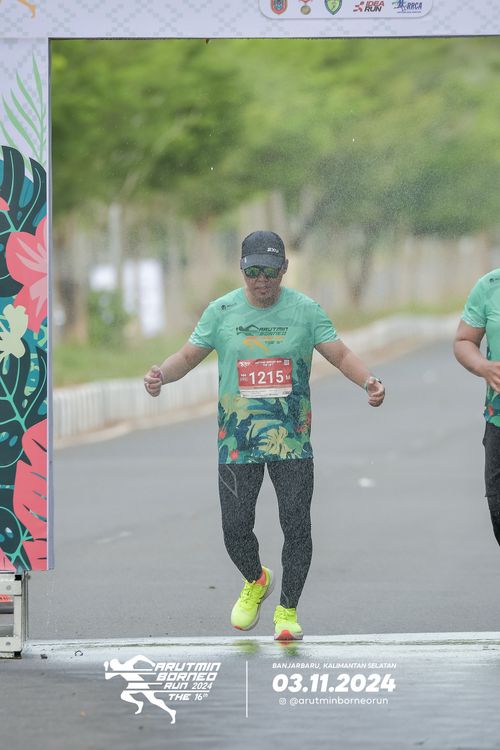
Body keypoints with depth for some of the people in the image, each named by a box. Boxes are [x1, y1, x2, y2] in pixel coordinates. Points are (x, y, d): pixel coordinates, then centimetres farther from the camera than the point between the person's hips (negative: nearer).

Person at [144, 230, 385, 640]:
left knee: (297, 525, -7)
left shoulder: (305, 310, 1)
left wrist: (369, 381, -18)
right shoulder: (222, 311, 3)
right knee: (236, 528, -2)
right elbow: (188, 356, 7)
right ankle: (256, 580, 30)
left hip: (291, 439, -1)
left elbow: (340, 353, 1)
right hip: (237, 440, 1)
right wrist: (161, 374, -14)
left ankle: (288, 609, 8)